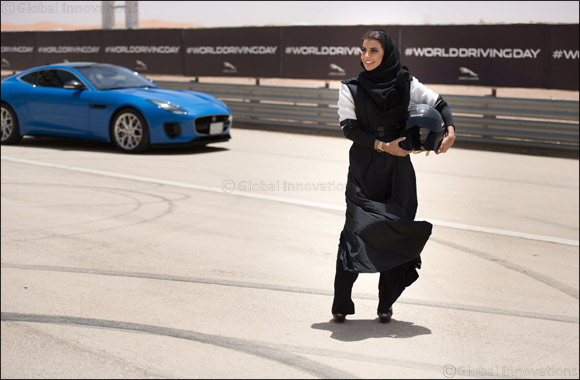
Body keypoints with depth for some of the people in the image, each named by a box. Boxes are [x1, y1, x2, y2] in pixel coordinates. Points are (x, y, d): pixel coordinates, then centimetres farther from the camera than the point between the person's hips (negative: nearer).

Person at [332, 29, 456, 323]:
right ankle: (341, 304, -4)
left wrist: (450, 130, -12)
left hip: (398, 170, 2)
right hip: (363, 171, -1)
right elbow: (349, 127, -4)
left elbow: (438, 103, 7)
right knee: (356, 230, -9)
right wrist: (383, 146, -14)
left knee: (396, 230, 2)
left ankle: (386, 304, 12)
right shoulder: (350, 88, 2)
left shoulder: (405, 84, 3)